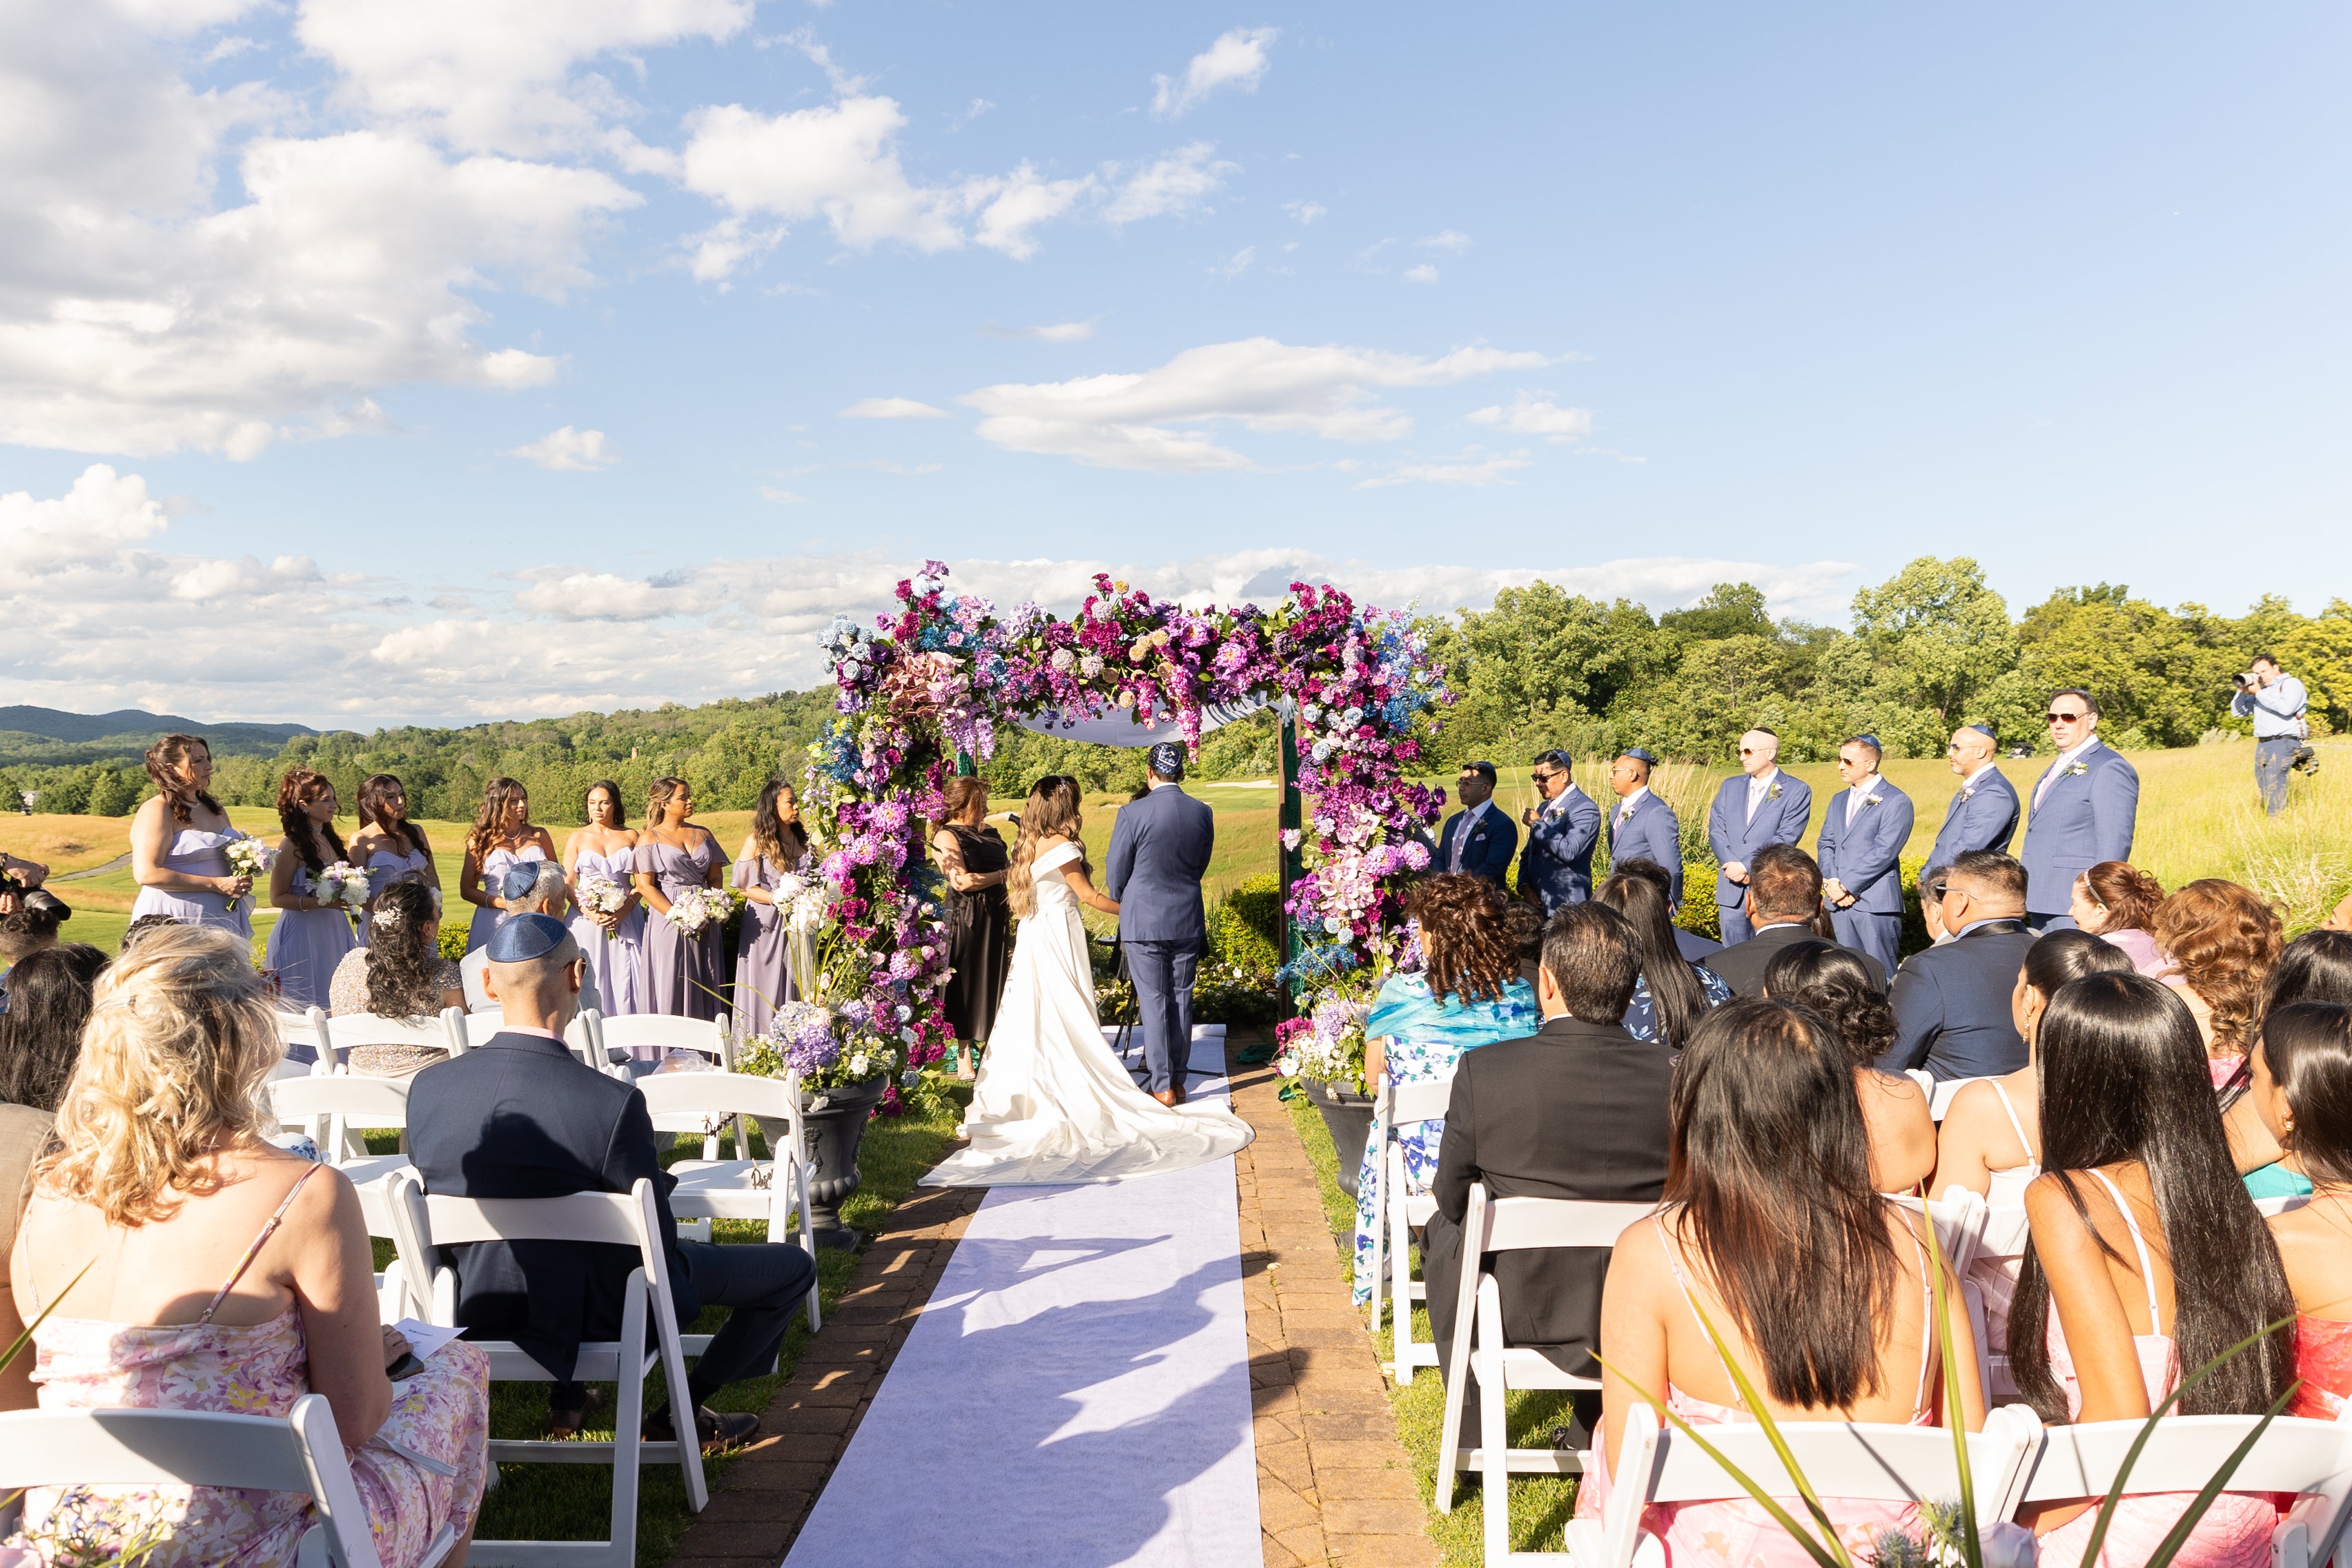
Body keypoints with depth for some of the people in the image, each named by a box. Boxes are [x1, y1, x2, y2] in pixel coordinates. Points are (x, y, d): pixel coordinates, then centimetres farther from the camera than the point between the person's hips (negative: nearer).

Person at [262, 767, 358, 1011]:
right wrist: (321, 903, -21)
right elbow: (277, 898, -12)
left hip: (334, 934, 7)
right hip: (303, 934, -7)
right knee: (305, 1007, 0)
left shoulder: (330, 839, 9)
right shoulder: (291, 846, -11)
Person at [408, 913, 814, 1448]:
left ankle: (565, 1392, 35)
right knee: (793, 1267, 10)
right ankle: (680, 1411, 20)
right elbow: (659, 1244, -19)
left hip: (479, 1308, 6)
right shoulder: (612, 1102, -29)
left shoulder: (427, 1088, -13)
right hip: (596, 1312, -6)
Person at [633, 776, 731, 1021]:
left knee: (706, 986, 4)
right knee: (671, 989, -2)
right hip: (667, 924, -4)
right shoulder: (650, 838, -1)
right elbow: (645, 886, -7)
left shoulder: (703, 834, 12)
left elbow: (716, 877, 11)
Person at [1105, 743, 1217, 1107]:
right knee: (1181, 1000, 12)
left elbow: (1115, 875, -5)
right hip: (1188, 921, 4)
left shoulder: (1133, 813, -13)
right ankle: (1178, 1080, 19)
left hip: (1144, 922, -4)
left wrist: (1122, 903, 15)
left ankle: (1163, 1087, 3)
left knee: (1153, 1003, 2)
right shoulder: (1203, 813, -1)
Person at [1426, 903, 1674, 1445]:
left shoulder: (1483, 1071, -19)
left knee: (1442, 1227, 27)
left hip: (1522, 1314, -2)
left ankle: (1472, 1425, 36)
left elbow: (1452, 1198, -5)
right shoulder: (1674, 1075, -14)